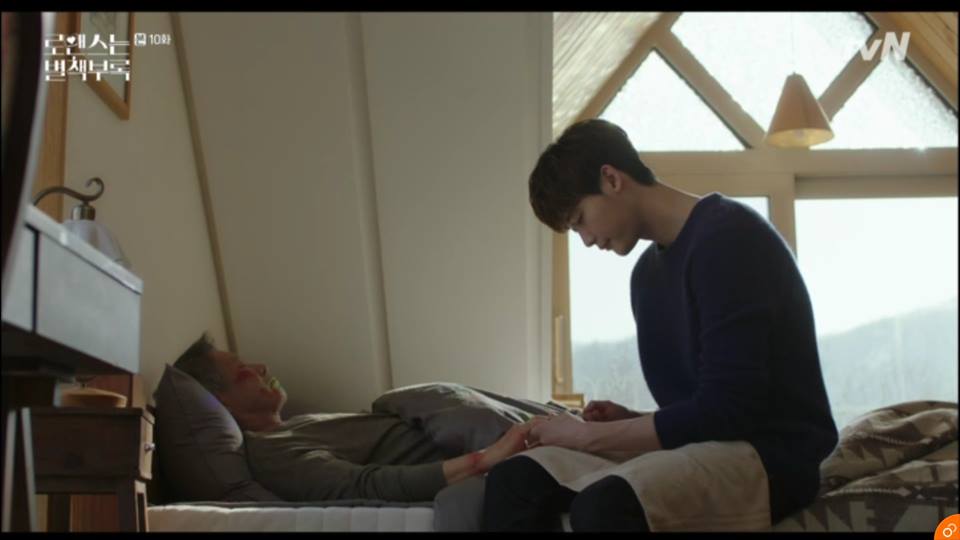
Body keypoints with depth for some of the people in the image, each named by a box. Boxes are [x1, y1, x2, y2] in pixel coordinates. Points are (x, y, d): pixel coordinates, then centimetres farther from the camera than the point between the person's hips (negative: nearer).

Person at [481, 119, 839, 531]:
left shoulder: (728, 236, -13)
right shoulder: (647, 272, 15)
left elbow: (725, 409, -20)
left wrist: (589, 435, -12)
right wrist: (626, 421, -1)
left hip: (767, 454, -9)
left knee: (604, 505, -36)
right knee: (515, 478, -9)